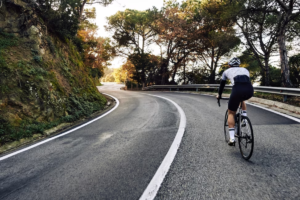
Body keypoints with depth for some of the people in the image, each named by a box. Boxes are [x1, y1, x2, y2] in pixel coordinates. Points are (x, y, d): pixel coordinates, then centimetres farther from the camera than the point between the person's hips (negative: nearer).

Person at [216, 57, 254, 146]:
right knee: (242, 99, 41)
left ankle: (232, 138, 6)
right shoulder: (245, 70, 34)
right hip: (250, 90, 3)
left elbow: (222, 85, 35)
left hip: (237, 89, -3)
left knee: (231, 113, 14)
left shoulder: (227, 71, 27)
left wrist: (219, 95, 51)